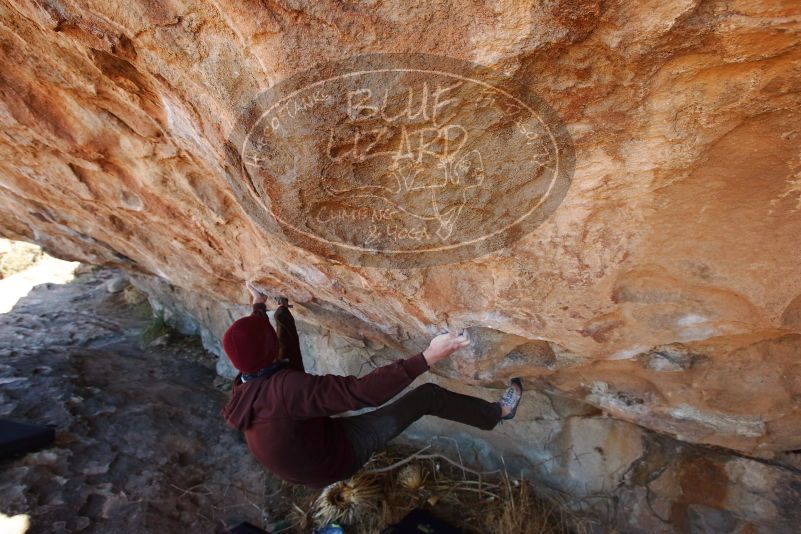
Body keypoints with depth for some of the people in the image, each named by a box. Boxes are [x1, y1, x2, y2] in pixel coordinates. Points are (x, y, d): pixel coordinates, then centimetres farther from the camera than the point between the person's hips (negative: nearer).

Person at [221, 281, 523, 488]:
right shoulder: (285, 387, -41)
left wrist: (259, 307, 26)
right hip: (339, 453, -7)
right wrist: (428, 358, -49)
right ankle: (497, 413, 13)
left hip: (305, 467, 8)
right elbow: (363, 392, -47)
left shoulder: (243, 387, -13)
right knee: (427, 396, -8)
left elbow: (251, 345, 10)